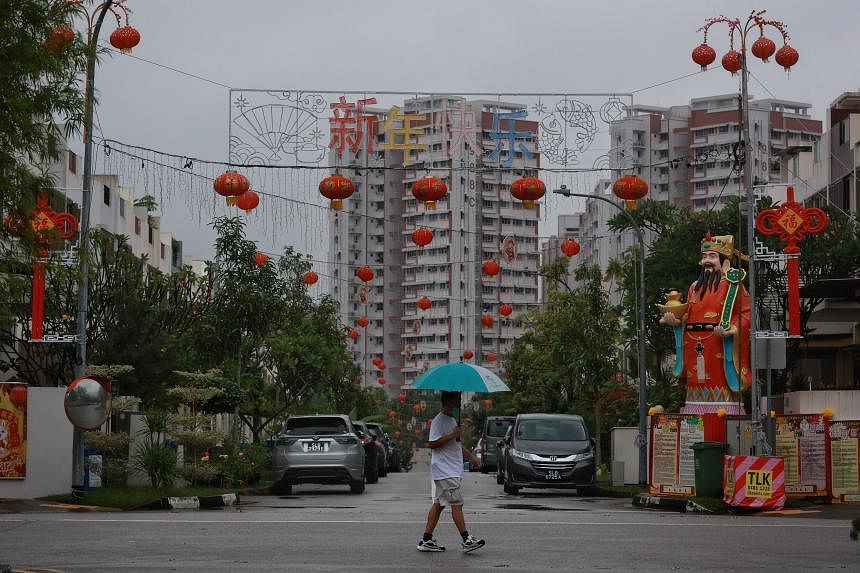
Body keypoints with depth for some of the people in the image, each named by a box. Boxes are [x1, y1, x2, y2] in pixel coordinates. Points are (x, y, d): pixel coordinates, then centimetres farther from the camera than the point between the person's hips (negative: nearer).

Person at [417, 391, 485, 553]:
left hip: (453, 471, 10)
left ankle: (427, 540, 11)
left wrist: (471, 456, 26)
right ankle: (466, 540, -9)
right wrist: (452, 435, -22)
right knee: (457, 503, -10)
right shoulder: (439, 421, -13)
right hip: (445, 471, -10)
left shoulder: (452, 420, 19)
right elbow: (432, 444, -20)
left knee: (438, 504, 9)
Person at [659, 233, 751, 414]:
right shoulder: (695, 286, 19)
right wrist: (675, 320, 0)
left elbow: (746, 313, -8)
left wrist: (731, 329, -22)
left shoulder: (732, 285, 0)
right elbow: (687, 315, 20)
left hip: (719, 348, -6)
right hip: (694, 347, 6)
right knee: (698, 388, 5)